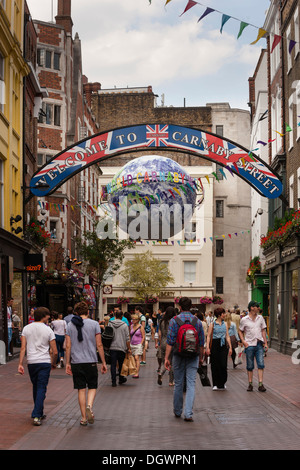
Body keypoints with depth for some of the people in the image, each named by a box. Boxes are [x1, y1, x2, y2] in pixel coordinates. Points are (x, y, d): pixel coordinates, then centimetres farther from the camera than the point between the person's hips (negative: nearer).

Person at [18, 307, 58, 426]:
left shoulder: (26, 328, 5)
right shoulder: (48, 330, -2)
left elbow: (23, 348, -2)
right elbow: (54, 351, -2)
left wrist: (20, 364, -1)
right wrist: (53, 363, 15)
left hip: (31, 362, 3)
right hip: (45, 362, -3)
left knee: (36, 388, 17)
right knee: (41, 389, -2)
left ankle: (39, 413, 27)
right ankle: (37, 416, -11)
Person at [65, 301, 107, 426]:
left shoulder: (70, 325, 4)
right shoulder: (94, 324, -1)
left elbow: (68, 346, 2)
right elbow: (99, 345, -3)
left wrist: (67, 363, 9)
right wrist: (103, 362, 3)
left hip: (76, 362, 2)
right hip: (91, 361, -2)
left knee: (81, 389, 8)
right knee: (92, 387, 11)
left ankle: (84, 418, 9)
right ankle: (89, 406, -17)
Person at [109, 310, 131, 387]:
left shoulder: (110, 324, 2)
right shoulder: (124, 325, -4)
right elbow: (127, 339, -5)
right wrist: (128, 348, 2)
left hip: (112, 348, 1)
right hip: (122, 348, -1)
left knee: (113, 365, 2)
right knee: (121, 365, 14)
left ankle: (113, 381, -1)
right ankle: (121, 379, 28)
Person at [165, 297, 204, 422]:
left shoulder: (174, 320, -5)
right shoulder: (197, 321, 2)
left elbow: (170, 341, -9)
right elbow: (201, 342, 6)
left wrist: (166, 358, -6)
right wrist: (201, 358, 17)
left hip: (179, 356, -1)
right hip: (193, 357, 1)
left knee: (178, 384, 12)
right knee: (191, 385, 0)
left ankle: (177, 411, 24)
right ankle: (188, 414, -8)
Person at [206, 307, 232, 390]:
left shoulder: (225, 324, 11)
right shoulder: (212, 324, 0)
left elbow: (227, 336, 13)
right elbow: (208, 336, -3)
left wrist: (230, 347, 6)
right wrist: (207, 347, -12)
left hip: (223, 345, 3)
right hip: (215, 345, -3)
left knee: (223, 365, -4)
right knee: (215, 365, 1)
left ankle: (222, 383, 12)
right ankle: (215, 384, 11)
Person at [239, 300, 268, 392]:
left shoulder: (260, 318, 7)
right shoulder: (244, 320, -1)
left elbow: (263, 331, 12)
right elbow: (240, 331, 9)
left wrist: (265, 343, 6)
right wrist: (243, 341, -4)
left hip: (259, 344, 2)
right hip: (249, 345, -2)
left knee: (261, 364, -6)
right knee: (250, 366, 4)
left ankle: (260, 384, -5)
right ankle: (250, 384, 13)